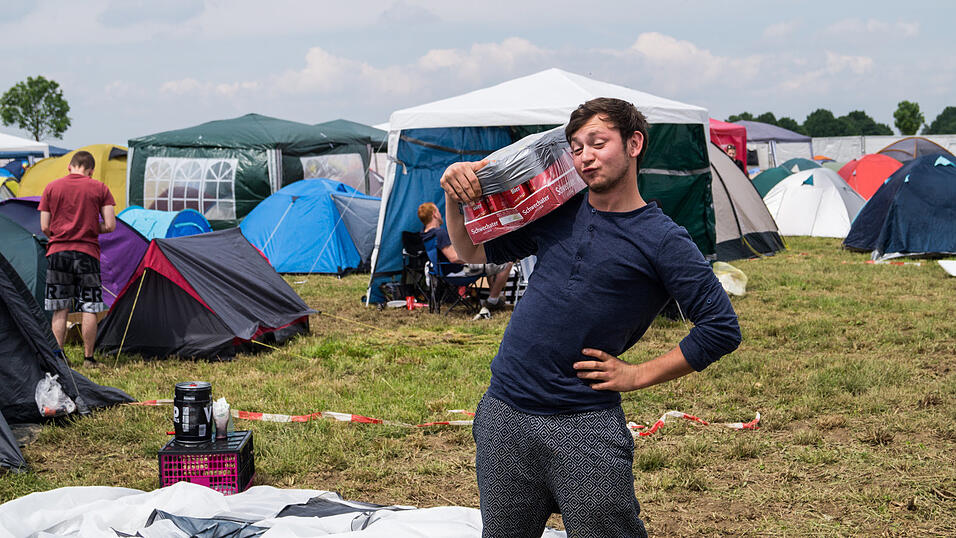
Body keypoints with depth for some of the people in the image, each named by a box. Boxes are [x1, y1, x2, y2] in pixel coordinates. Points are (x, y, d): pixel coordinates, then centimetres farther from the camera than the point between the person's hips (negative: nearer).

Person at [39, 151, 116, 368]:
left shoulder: (51, 188, 5)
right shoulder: (99, 188, 1)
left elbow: (44, 227, 3)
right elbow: (110, 225, -3)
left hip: (57, 252, 2)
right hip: (87, 253, -1)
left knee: (60, 309, 6)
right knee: (89, 309, 4)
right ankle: (88, 358, 7)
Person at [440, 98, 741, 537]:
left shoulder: (663, 240, -6)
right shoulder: (558, 210, 8)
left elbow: (721, 329, -6)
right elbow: (476, 252, 18)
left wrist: (637, 375, -7)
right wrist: (456, 198, -1)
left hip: (586, 426, -4)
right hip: (503, 413, 4)